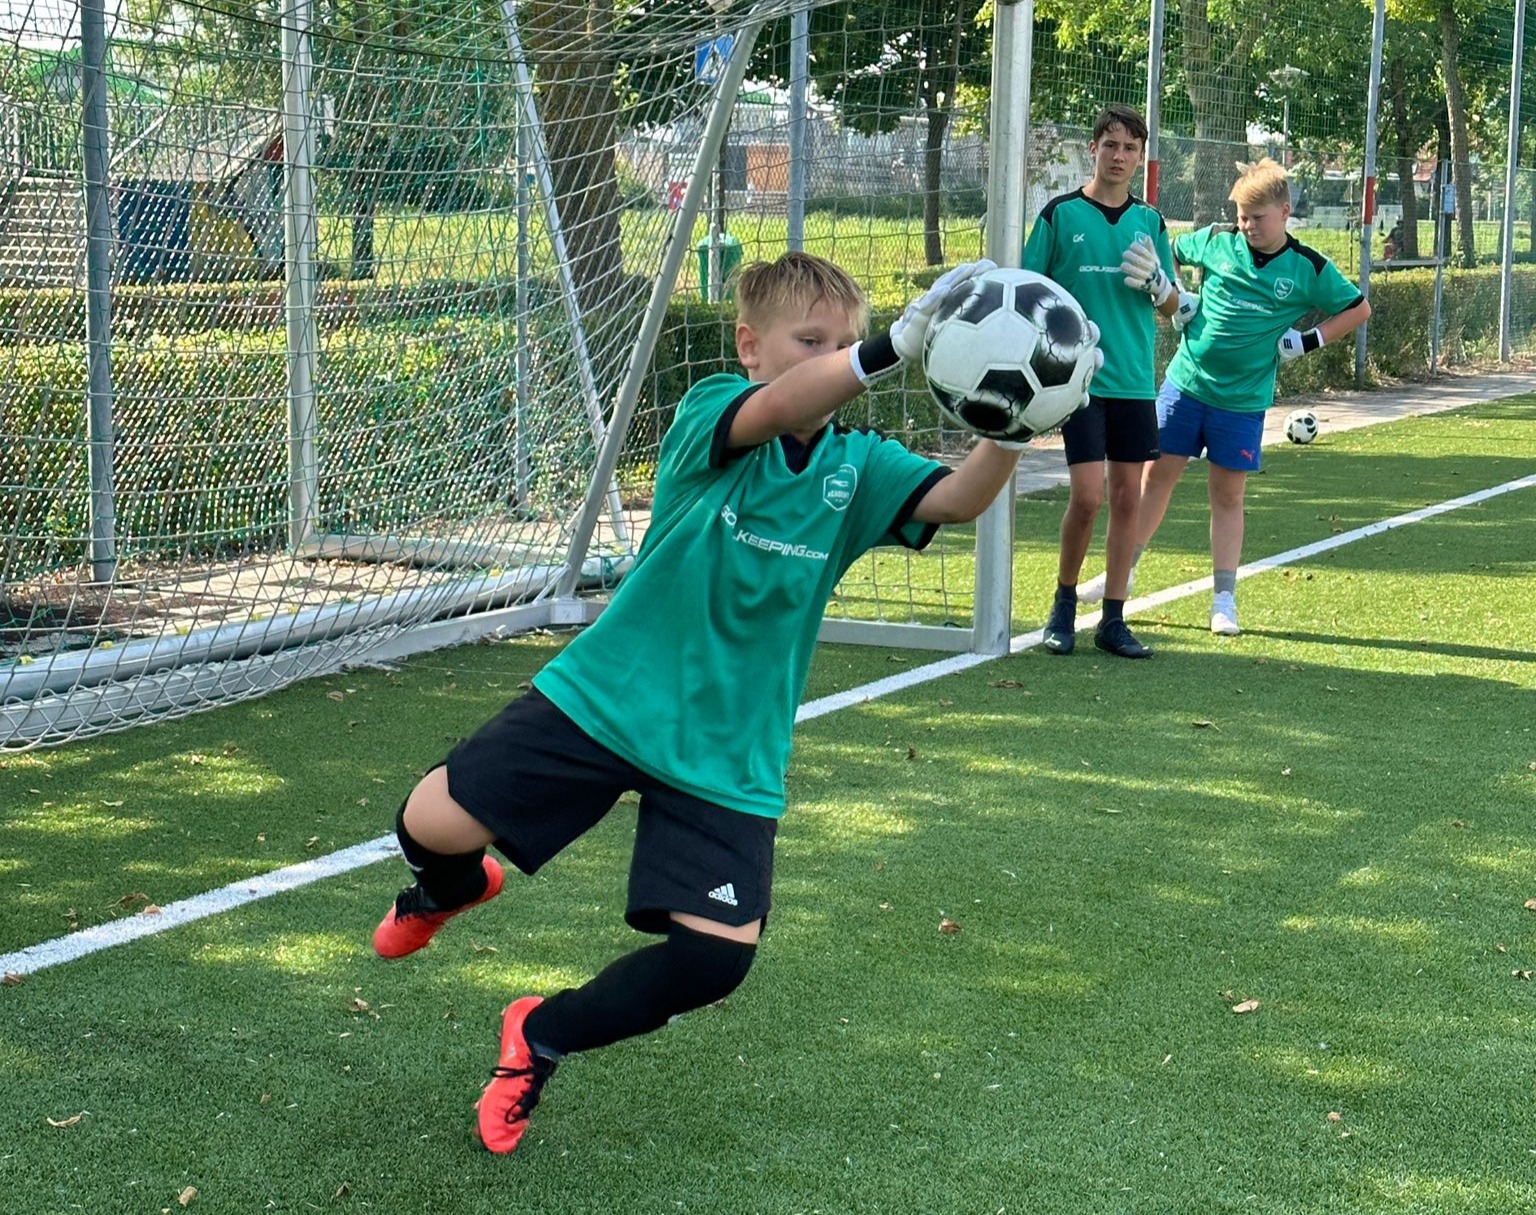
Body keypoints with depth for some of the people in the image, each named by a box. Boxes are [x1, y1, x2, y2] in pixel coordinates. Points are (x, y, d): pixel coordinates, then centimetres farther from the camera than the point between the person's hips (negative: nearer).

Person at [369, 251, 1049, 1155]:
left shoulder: (857, 467, 1)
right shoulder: (709, 414, -10)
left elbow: (960, 499, -17)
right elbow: (780, 408, -33)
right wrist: (895, 345, -50)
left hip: (728, 753, 3)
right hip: (605, 697, -2)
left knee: (715, 959, -10)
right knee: (430, 826, -9)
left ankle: (541, 1040, 18)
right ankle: (457, 886, 33)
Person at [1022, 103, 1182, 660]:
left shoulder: (1150, 221, 10)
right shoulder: (1060, 214, -1)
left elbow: (1171, 307, 13)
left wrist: (1155, 281, -8)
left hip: (1135, 382, 4)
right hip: (1080, 379, -4)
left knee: (1128, 497, 3)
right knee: (1087, 496, -10)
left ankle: (1112, 619, 12)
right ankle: (1064, 604, 11)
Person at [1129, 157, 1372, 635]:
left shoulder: (1309, 269, -4)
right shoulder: (1216, 241, -2)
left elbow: (1359, 309, 6)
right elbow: (1169, 254, 18)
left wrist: (1312, 340, -4)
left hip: (1243, 400, -1)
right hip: (1185, 382, 1)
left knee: (1228, 494, 6)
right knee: (1157, 475, 6)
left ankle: (1225, 600, 11)